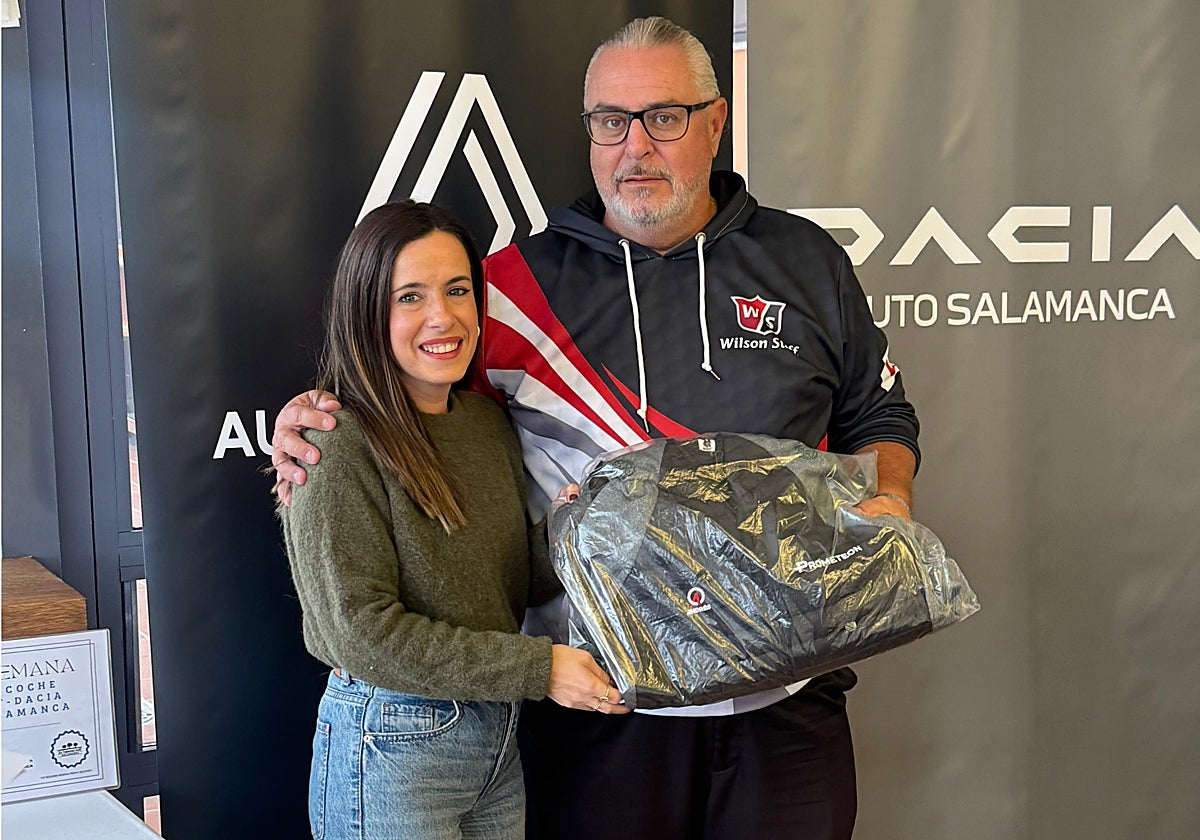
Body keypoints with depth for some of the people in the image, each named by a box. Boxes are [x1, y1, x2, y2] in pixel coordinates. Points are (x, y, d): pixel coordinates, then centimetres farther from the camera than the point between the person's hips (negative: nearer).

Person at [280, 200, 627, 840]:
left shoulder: (488, 419, 5)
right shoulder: (337, 445, -17)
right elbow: (362, 633, -21)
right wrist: (540, 667, -19)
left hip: (498, 738, 7)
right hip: (391, 745, -7)